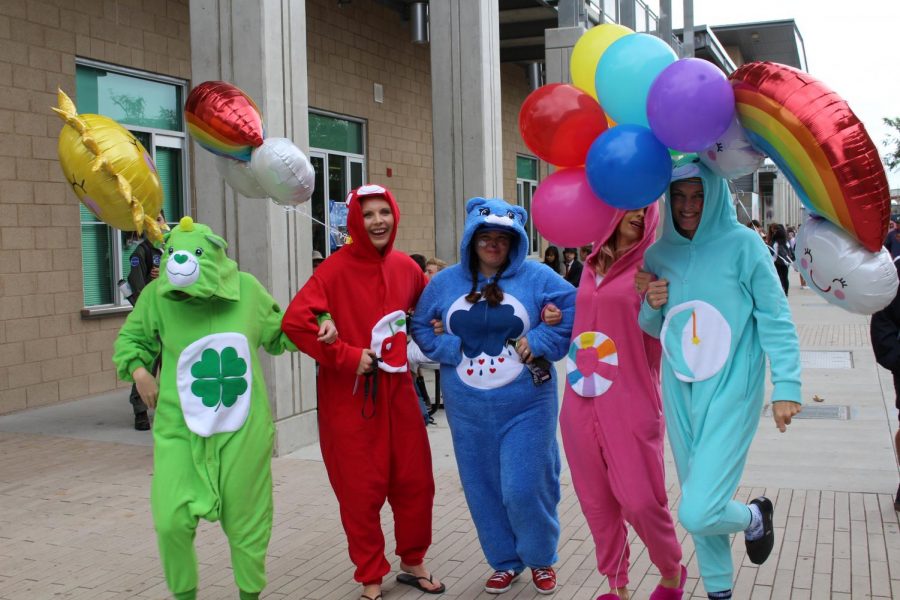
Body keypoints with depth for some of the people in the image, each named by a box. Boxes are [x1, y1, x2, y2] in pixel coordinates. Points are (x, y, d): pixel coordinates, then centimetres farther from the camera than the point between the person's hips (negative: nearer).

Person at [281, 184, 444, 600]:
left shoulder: (404, 267, 4)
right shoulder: (337, 269, -13)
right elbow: (294, 321, -23)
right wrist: (344, 356, -20)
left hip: (397, 390, 5)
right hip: (350, 397, -5)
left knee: (415, 481, 12)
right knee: (362, 490, 4)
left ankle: (413, 563, 33)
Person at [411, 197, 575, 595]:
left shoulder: (536, 277, -3)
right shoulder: (445, 282, 6)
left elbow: (575, 312, -3)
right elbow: (421, 326, 12)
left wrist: (540, 341, -12)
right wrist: (448, 350, -5)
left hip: (525, 406, -3)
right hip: (468, 410, 4)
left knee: (524, 489, -5)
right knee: (483, 490, 11)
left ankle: (541, 559, 22)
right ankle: (505, 561, 30)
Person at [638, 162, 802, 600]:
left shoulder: (742, 245, -10)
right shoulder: (659, 254, 5)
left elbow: (776, 319, -8)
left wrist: (786, 386, -12)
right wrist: (651, 305, -6)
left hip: (730, 393, -5)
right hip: (679, 394, 5)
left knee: (697, 511, -12)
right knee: (697, 502, 14)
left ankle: (754, 517, 21)